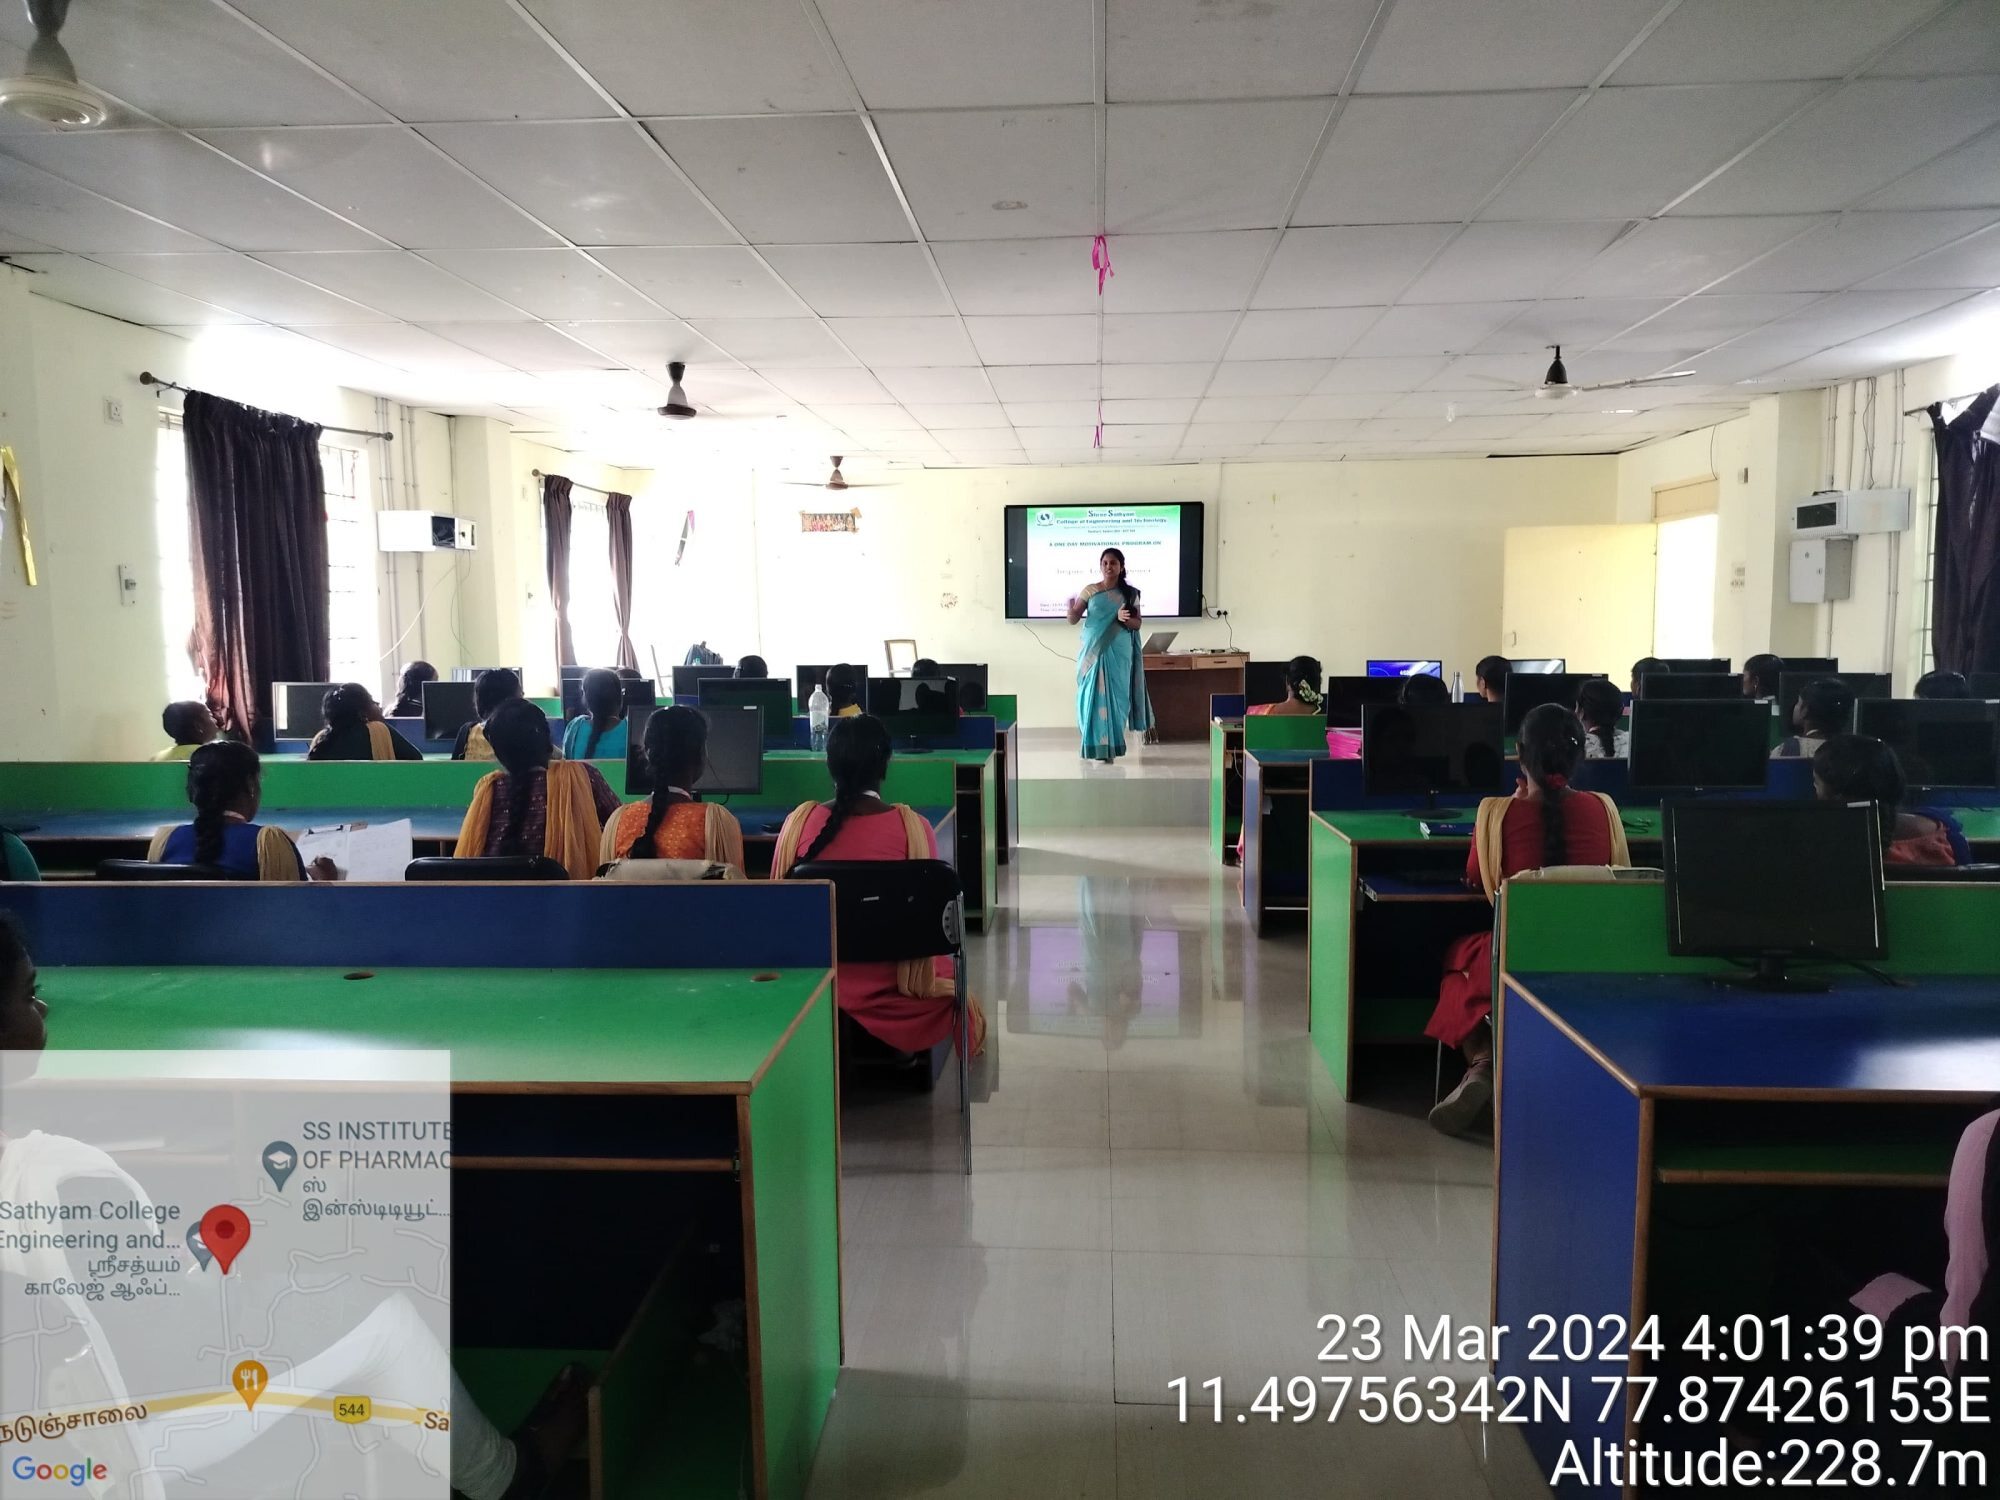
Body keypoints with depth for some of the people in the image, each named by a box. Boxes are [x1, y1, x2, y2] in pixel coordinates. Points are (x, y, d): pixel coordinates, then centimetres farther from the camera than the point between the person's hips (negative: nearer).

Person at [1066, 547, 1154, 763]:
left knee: (1115, 697, 0)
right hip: (1093, 652, 0)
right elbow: (1073, 620, 0)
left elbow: (1137, 624, 4)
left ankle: (1109, 747, 9)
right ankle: (1098, 748, 4)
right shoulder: (1090, 591, 3)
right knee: (1094, 696, -3)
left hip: (1119, 653, 0)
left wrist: (1124, 619, -18)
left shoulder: (1129, 593, 4)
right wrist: (1070, 606, -21)